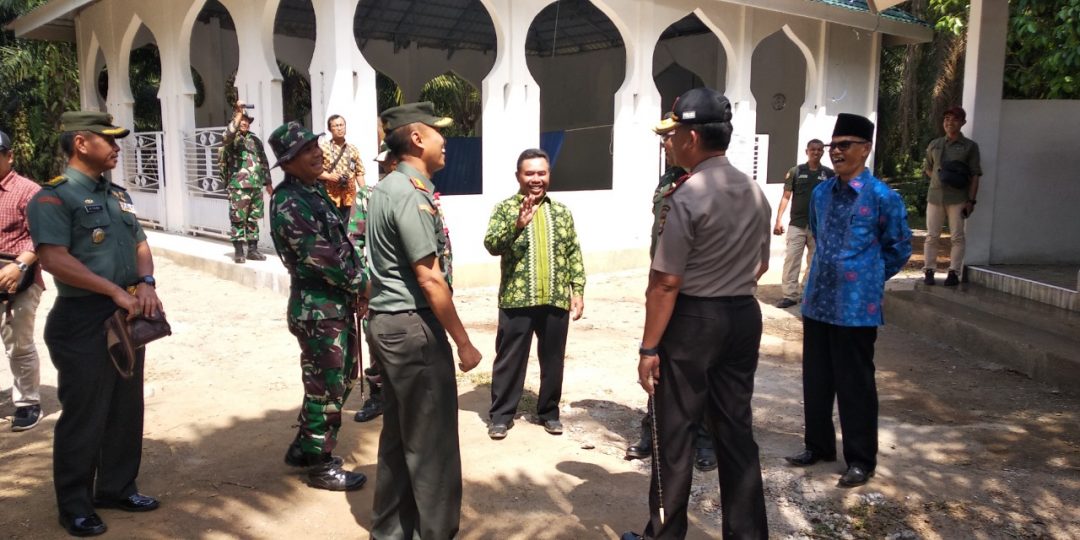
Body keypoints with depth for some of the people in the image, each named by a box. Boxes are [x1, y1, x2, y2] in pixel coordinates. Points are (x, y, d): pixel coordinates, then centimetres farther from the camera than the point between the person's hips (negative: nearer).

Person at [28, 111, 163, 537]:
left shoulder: (118, 195, 14)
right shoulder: (53, 197, -10)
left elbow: (140, 244, 13)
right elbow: (54, 258, -21)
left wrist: (146, 285, -7)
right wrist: (116, 292, -23)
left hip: (129, 317, 8)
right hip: (84, 320, -7)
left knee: (127, 409, 14)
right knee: (83, 416, 2)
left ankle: (116, 488, 29)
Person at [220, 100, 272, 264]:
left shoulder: (255, 139, 16)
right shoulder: (232, 138, 0)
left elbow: (263, 161, 19)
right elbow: (229, 133, -26)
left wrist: (268, 182, 18)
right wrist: (239, 112, -27)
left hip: (256, 185, 5)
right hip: (238, 186, -5)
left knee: (253, 219, 9)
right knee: (238, 219, -3)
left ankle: (253, 250, 16)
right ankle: (238, 251, 3)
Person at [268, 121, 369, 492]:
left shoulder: (315, 190, 12)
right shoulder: (289, 203, -18)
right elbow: (320, 255, -22)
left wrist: (355, 286, 3)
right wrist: (362, 283, -11)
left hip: (337, 303, 10)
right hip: (318, 308, -10)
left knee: (342, 377, 20)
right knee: (326, 387, 2)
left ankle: (304, 446, 35)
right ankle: (320, 465, 19)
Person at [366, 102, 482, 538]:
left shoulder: (389, 188, 14)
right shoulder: (411, 195, -17)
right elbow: (429, 279, -21)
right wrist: (463, 342, -15)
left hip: (391, 321, 10)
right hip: (413, 325, -10)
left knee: (399, 433, 17)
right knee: (432, 439, 2)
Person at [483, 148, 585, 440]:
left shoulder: (562, 211, 10)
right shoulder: (505, 208, 0)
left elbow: (574, 254, 11)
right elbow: (491, 245, -13)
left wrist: (578, 290, 4)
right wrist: (517, 225, -27)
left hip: (556, 300, 3)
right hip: (517, 300, -3)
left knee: (553, 359, 12)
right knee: (509, 359, 5)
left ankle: (549, 412, 27)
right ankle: (501, 414, 18)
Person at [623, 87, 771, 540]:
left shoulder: (685, 196, -18)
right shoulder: (756, 193, 6)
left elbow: (665, 283, -18)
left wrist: (649, 347, -13)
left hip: (692, 318, -7)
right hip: (745, 315, 7)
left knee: (674, 432, 6)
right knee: (736, 428, 14)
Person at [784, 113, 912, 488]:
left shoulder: (882, 197, -10)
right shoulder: (821, 193, 7)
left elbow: (899, 248, 1)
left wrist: (868, 278, 7)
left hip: (857, 307, -6)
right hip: (818, 302, 6)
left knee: (855, 386, 4)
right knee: (815, 380, 14)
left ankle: (861, 460, 18)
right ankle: (818, 446, 31)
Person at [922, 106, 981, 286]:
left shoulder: (970, 146, 1)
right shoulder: (935, 144, 10)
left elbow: (975, 175, -1)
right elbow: (927, 168, 22)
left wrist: (971, 200, -7)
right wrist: (939, 178, 4)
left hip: (958, 198, -3)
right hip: (935, 196, 3)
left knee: (957, 237, 0)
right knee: (932, 236, 3)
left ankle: (954, 272, 5)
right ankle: (929, 271, 8)